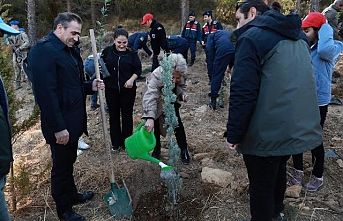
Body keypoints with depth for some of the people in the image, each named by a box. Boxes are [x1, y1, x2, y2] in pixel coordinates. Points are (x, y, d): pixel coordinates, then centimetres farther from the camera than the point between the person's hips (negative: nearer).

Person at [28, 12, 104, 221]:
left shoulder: (70, 50, 11)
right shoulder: (43, 50, -19)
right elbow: (46, 92, -24)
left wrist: (90, 86, 1)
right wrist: (58, 127, -24)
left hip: (73, 118, 9)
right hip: (60, 123, -9)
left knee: (69, 161, 24)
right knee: (61, 165, 8)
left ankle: (72, 194, 43)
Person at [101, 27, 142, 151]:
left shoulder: (132, 53, -5)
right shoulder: (107, 51, -2)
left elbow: (138, 69, 0)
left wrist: (132, 79, -17)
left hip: (128, 89, -1)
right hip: (111, 89, 1)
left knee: (127, 115, 10)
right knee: (114, 115, 10)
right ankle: (116, 143, 24)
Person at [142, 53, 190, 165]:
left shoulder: (182, 76, -30)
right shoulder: (156, 76, -45)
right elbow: (150, 97, -56)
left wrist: (183, 94, -28)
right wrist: (150, 118, -69)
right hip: (157, 102, -2)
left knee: (177, 124, -3)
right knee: (155, 125, 0)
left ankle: (184, 151, 10)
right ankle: (156, 149, 22)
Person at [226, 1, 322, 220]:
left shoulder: (252, 37, -14)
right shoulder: (299, 36, 12)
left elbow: (243, 93, -21)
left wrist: (234, 134, -13)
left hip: (267, 132, -9)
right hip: (300, 126, 9)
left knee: (261, 186, 9)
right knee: (278, 171, 29)